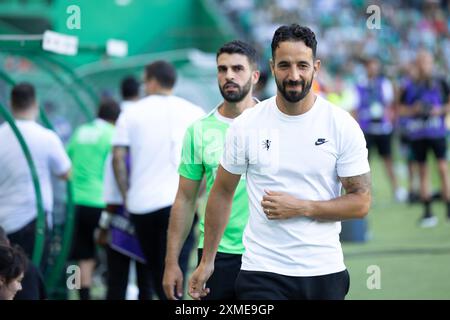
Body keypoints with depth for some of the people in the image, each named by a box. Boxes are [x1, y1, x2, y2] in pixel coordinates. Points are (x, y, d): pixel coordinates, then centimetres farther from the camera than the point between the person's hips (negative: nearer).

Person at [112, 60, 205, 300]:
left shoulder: (131, 114, 6)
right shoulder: (195, 113, 6)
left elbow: (118, 158, -1)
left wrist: (126, 195, 8)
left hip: (140, 202, 1)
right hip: (180, 202, -1)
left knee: (155, 269, 13)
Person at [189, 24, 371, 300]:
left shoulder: (343, 126, -3)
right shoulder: (246, 125, -1)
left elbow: (361, 202, -2)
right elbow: (222, 193, 9)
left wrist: (300, 207, -14)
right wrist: (207, 261, 10)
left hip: (325, 271, 1)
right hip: (262, 273, -1)